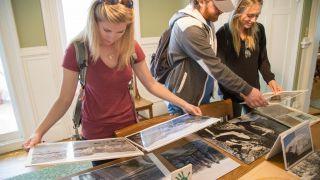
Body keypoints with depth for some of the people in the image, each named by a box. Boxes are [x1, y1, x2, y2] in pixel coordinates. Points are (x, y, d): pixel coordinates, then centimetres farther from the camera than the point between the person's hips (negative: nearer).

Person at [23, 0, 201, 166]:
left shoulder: (131, 47, -10)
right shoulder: (77, 50, -18)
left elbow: (151, 84, -2)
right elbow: (65, 99, -11)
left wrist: (183, 104, -7)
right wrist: (39, 132, -19)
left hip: (129, 125, 3)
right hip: (97, 132, -2)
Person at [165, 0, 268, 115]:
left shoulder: (207, 22, 5)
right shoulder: (190, 28, -25)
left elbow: (213, 64, 8)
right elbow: (215, 67, -25)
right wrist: (247, 90, -20)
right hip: (184, 102, -8)